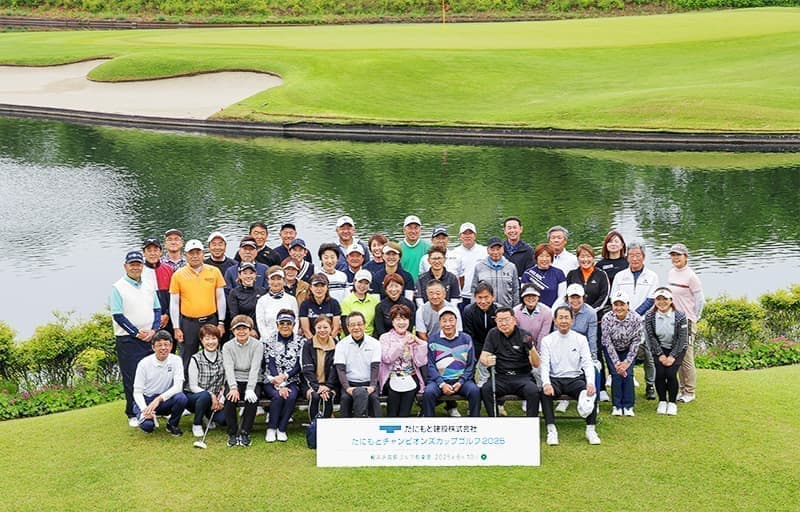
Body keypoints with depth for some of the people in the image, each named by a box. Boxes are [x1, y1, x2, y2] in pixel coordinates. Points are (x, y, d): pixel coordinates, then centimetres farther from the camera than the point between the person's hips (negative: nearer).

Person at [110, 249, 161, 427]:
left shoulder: (149, 286, 12)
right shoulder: (118, 288, -5)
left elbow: (157, 310, 13)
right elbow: (118, 316, -10)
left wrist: (153, 331, -3)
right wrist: (137, 333, -12)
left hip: (151, 338, 5)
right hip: (128, 340, -5)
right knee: (131, 378, -3)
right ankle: (133, 414, 6)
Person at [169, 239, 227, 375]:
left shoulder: (214, 271, 3)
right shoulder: (178, 275, 0)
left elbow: (220, 298, 7)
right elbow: (174, 303, 3)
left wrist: (221, 323, 3)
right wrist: (176, 328, -2)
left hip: (210, 321, 1)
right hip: (188, 323, -1)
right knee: (187, 360, 6)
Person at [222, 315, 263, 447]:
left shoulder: (257, 345, -1)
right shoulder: (227, 346, 3)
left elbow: (255, 368, -13)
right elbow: (229, 368, -10)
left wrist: (250, 389, -26)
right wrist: (233, 388, -26)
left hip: (252, 381, -1)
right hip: (233, 381, 1)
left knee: (252, 399, -31)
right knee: (230, 399, -30)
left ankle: (245, 433, -15)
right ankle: (232, 434, -14)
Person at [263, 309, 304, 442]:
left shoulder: (301, 342, 4)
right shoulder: (269, 341, 3)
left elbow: (299, 366, -2)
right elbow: (270, 365, -6)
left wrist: (284, 376, -19)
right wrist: (280, 386, -18)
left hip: (292, 381, 1)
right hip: (271, 381, -1)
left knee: (291, 396, -30)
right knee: (278, 396, -31)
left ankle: (281, 429, -15)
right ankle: (271, 429, -15)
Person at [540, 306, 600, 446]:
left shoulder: (580, 339, 5)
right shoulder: (547, 340, 4)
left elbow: (587, 363, -3)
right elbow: (544, 365, -5)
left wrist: (590, 383, -23)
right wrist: (546, 383, -26)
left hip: (575, 379, 1)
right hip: (555, 379, -1)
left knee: (591, 392, -30)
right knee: (545, 392, -33)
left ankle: (590, 430, -19)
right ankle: (551, 430, -28)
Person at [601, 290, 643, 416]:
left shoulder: (636, 319, -25)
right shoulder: (607, 319, -26)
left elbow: (636, 342, -15)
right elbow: (608, 342, -20)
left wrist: (627, 362, -18)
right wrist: (617, 363, -21)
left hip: (628, 350, 0)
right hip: (612, 349, 0)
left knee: (628, 374, -12)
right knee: (616, 374, -12)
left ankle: (628, 406, 0)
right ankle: (616, 406, 0)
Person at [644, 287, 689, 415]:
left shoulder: (680, 316, -16)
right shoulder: (649, 316, -12)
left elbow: (682, 339, -13)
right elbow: (651, 337, -7)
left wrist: (672, 356, -18)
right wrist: (660, 355, -13)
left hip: (677, 349, -1)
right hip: (659, 348, 1)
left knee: (671, 374, -19)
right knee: (660, 373, -18)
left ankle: (672, 403, 2)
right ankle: (662, 401, 4)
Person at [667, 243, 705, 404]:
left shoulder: (690, 276, -10)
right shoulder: (671, 273, 11)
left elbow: (700, 300, -8)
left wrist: (692, 318, -4)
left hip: (686, 322, -7)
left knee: (686, 357, -5)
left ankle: (690, 392, 4)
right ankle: (682, 388, 20)